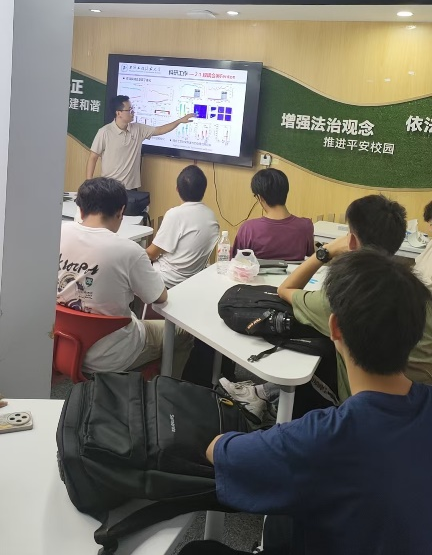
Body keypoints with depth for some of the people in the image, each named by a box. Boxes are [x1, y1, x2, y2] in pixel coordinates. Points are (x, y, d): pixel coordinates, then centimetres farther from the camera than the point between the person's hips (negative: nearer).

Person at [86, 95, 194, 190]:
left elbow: (159, 130, 12)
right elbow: (93, 158, -6)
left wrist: (180, 121, 4)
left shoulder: (138, 129, 4)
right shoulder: (104, 132, -10)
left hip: (131, 187, 5)